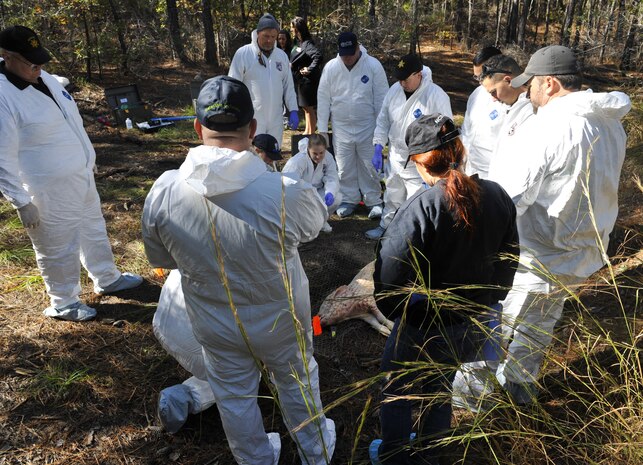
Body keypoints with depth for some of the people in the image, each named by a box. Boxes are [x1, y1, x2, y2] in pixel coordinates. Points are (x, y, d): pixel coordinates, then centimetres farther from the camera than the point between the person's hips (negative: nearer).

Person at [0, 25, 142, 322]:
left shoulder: (43, 77, 3)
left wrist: (89, 157, 21)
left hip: (81, 175, 9)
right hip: (49, 191, -9)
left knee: (94, 230, 23)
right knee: (58, 248, 8)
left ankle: (107, 279, 44)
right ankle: (62, 303, 29)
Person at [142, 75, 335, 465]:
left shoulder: (163, 192, -22)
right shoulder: (286, 192, -32)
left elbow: (160, 260, -5)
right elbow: (315, 224, -8)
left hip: (215, 326, 2)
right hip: (280, 320, -1)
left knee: (234, 397, 26)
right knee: (298, 382, 26)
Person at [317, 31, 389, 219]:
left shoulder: (373, 65, -10)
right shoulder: (330, 67, -5)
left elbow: (381, 98, -6)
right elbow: (323, 99, 0)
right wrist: (322, 129, 0)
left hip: (367, 127, -2)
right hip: (341, 128, 2)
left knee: (369, 166, 7)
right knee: (345, 168, 11)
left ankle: (374, 201, 20)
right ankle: (349, 200, 26)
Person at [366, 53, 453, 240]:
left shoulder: (437, 96, -21)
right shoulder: (394, 89, -4)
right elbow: (383, 121, 8)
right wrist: (378, 148, 1)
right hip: (395, 159, 6)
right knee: (392, 197, 25)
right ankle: (385, 226, 47)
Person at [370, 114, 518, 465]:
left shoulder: (421, 207, -30)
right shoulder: (497, 197, -10)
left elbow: (390, 273, -28)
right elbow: (507, 261, 3)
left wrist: (394, 311, -8)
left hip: (425, 328, -6)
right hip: (475, 326, 6)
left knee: (395, 389, 23)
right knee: (440, 390, 29)